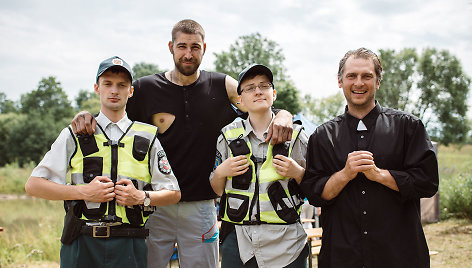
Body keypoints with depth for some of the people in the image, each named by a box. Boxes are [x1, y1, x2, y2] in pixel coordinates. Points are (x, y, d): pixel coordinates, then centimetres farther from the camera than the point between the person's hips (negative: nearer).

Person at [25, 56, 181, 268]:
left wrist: (140, 197, -8)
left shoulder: (147, 138, 9)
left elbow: (174, 194, 10)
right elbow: (33, 185, 3)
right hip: (81, 243, 0)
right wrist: (83, 192, -9)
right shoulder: (74, 135, 8)